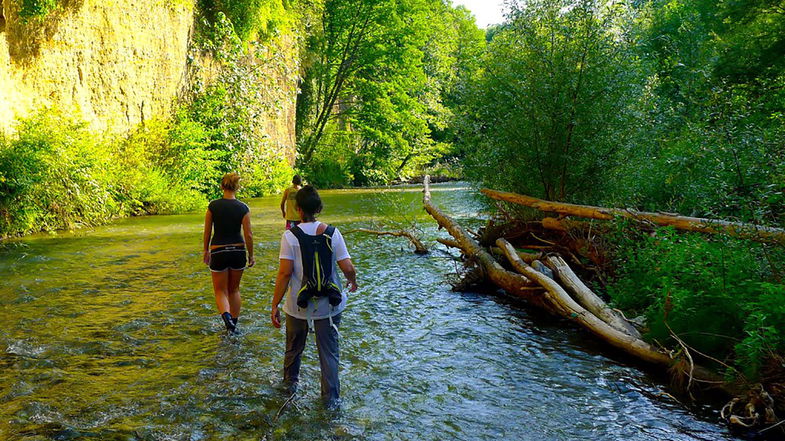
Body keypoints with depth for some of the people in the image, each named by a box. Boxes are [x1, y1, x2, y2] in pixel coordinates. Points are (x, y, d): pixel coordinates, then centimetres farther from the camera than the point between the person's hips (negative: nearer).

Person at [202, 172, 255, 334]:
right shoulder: (243, 208, -7)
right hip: (238, 251, 1)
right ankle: (233, 324, 24)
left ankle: (226, 315, -19)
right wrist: (251, 256, 5)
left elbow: (207, 232, -1)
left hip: (218, 252, -1)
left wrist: (206, 251, 13)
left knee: (221, 291, 9)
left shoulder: (213, 206, -7)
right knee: (234, 289, 19)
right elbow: (248, 235, -7)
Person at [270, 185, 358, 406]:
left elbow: (284, 273, -16)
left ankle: (291, 380, 46)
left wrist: (274, 305, -10)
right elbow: (348, 268, -7)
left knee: (294, 346, 24)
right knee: (329, 350, 12)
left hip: (299, 305, 0)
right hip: (329, 304, 1)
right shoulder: (332, 233, -7)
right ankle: (331, 397, 18)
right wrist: (353, 282, 16)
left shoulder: (290, 235, -12)